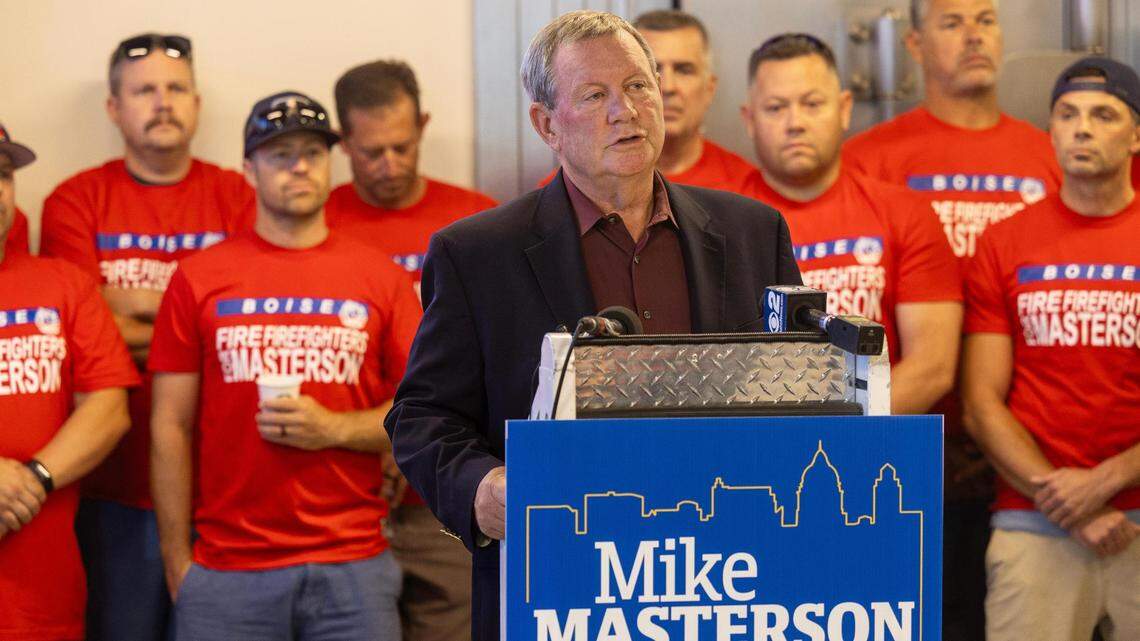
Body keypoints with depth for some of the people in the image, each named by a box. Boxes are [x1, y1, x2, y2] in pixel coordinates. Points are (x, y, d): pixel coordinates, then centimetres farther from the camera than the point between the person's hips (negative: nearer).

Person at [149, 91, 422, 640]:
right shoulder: (200, 278, 5)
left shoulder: (382, 278, 7)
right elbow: (171, 427, 4)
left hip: (353, 568, 1)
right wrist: (177, 565, 0)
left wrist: (334, 428, -10)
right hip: (226, 570, -1)